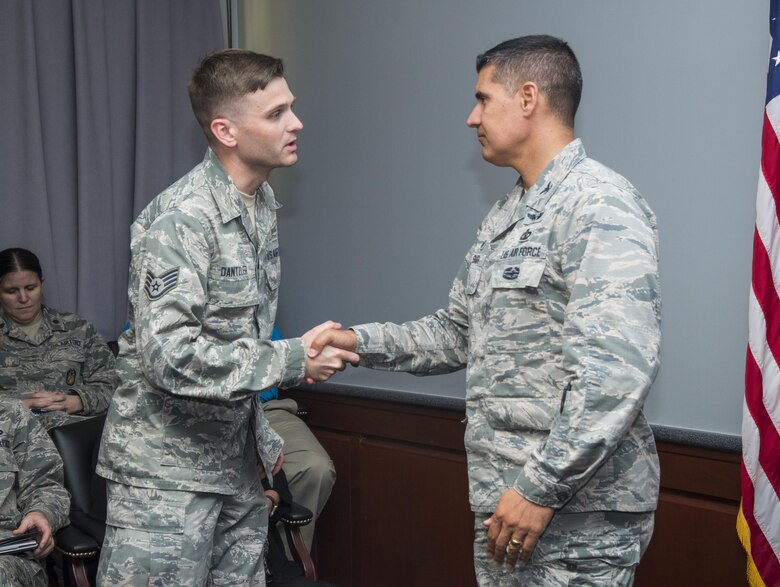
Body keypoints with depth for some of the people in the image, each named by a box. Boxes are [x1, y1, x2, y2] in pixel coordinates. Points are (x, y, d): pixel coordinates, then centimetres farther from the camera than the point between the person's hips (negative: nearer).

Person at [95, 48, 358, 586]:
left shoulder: (263, 200, 7)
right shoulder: (179, 220, -20)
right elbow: (169, 355, -28)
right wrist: (294, 360, -21)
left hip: (237, 461, 8)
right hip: (166, 469, -8)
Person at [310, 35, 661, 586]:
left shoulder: (600, 205, -16)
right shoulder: (504, 218, 15)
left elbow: (618, 368, -25)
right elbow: (457, 333, 21)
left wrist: (542, 488, -23)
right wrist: (362, 341, 8)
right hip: (504, 499, 9)